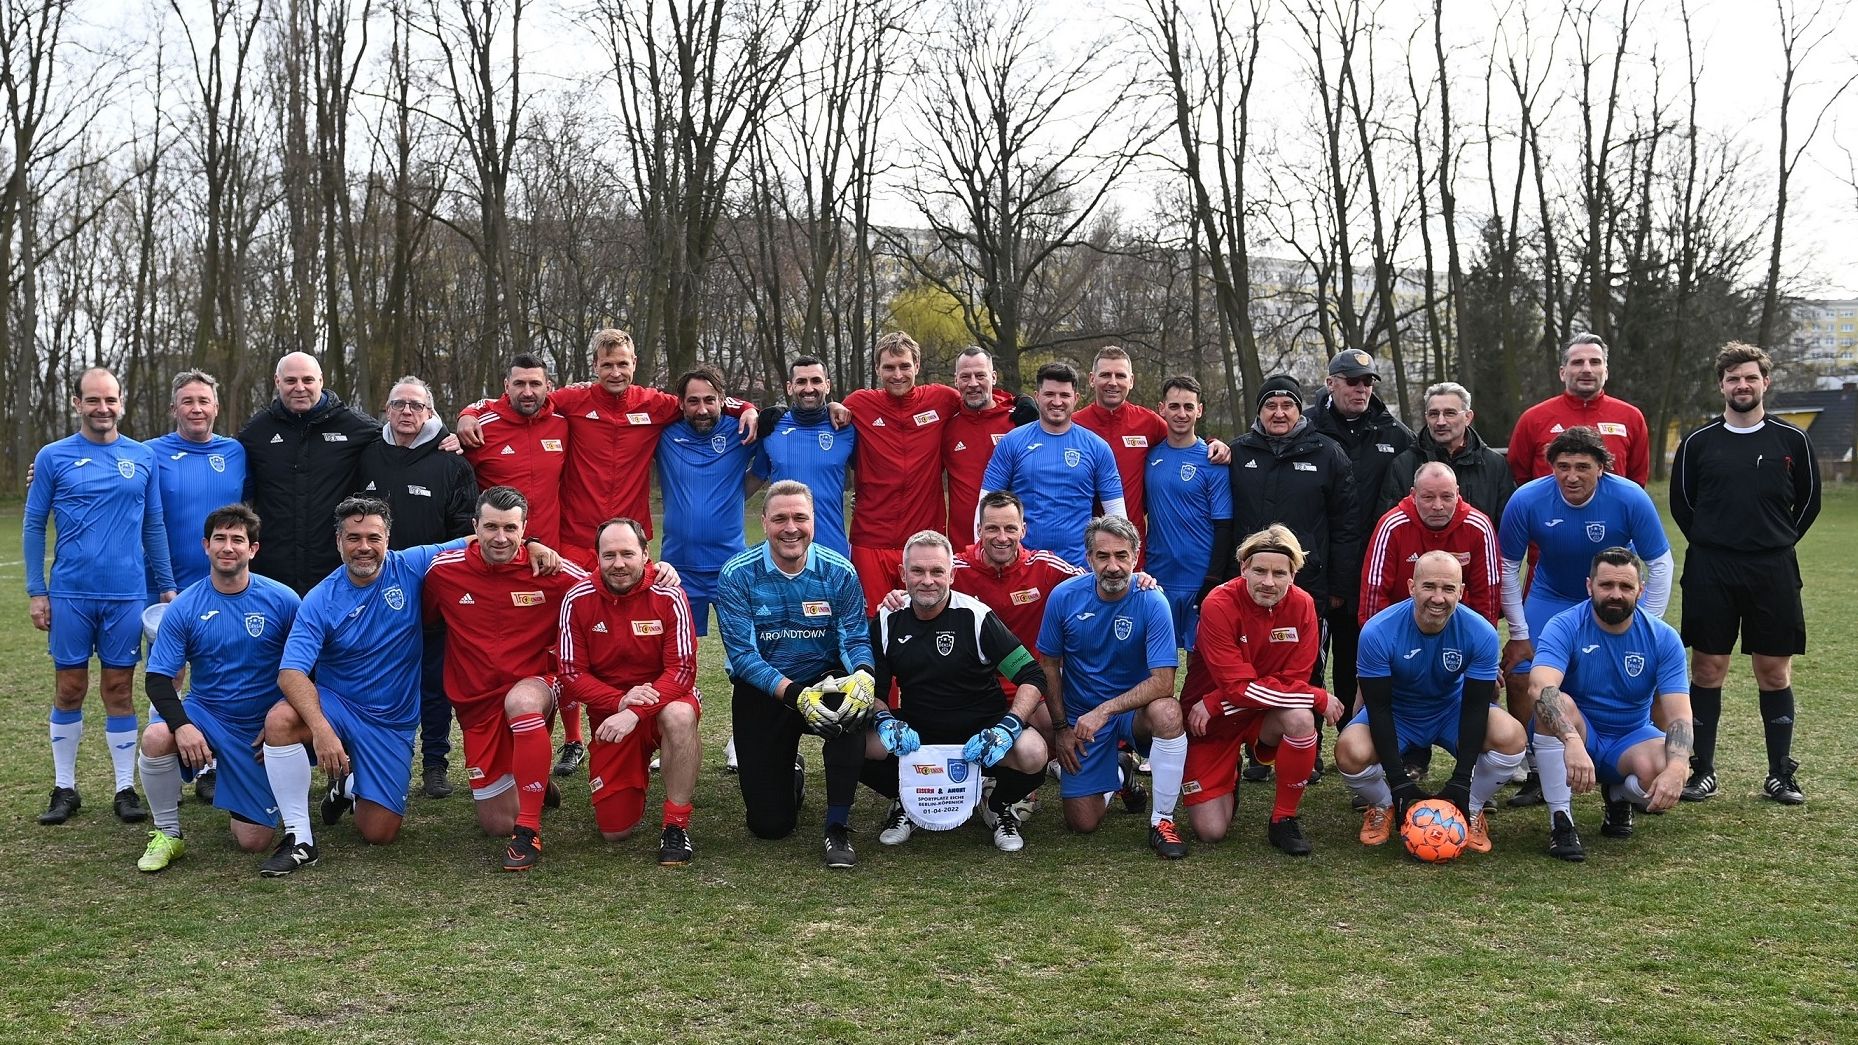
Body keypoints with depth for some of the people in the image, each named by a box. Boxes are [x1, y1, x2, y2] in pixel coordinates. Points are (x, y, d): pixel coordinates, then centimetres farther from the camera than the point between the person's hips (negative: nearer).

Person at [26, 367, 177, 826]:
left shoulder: (143, 457, 6)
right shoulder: (53, 457, 2)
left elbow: (155, 526, 9)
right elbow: (34, 527, 3)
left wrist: (167, 587, 5)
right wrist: (36, 592, -2)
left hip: (127, 595, 1)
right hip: (69, 595, -1)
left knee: (119, 689, 6)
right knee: (69, 689, 6)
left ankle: (126, 788, 12)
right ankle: (64, 789, 16)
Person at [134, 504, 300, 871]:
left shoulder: (282, 600, -9)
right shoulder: (183, 608, -6)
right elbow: (157, 679, -9)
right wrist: (181, 724, -27)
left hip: (262, 728, -1)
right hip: (204, 713, 1)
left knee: (254, 842, -4)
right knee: (156, 738, -34)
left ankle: (240, 801, 34)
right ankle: (168, 834, -10)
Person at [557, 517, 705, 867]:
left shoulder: (668, 595, -15)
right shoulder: (578, 600, -10)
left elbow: (682, 670, -18)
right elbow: (572, 675, -9)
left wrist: (636, 712, -32)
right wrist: (620, 700, -26)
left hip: (663, 700, -2)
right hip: (609, 713, 2)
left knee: (680, 715, -40)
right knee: (615, 830, -2)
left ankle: (676, 825, -22)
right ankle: (640, 770, 33)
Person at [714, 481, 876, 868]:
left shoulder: (839, 572, -8)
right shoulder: (737, 576, -13)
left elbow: (856, 641, -9)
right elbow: (743, 655, -18)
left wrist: (863, 675, -35)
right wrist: (795, 694, -34)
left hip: (825, 680, 1)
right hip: (762, 695, 0)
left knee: (852, 705, -38)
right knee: (769, 825, -4)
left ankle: (837, 827, -22)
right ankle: (789, 774, 35)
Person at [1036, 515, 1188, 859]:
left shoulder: (1151, 602, -19)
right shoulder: (1065, 597, -11)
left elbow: (1163, 682, -24)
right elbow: (1049, 664, 2)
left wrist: (1104, 711, -29)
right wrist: (1062, 727, -1)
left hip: (1133, 710, -2)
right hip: (1081, 717, 2)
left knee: (1168, 712, -37)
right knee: (1083, 823, -4)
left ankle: (1162, 819, -17)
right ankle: (1114, 778, 33)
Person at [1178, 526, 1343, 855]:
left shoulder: (1301, 605, -13)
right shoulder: (1219, 605, -23)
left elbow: (1293, 679, -16)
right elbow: (1239, 686, -26)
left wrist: (1215, 703, -23)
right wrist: (1319, 698, -24)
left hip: (1265, 716, 2)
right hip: (1210, 723, -2)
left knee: (1301, 717, -34)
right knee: (1211, 831, -10)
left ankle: (1284, 819, -11)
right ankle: (1229, 779, 27)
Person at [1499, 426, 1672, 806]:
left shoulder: (1630, 498, -27)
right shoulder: (1526, 501, -26)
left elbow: (1660, 564, -15)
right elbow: (1508, 568, -12)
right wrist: (1519, 634, -11)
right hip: (1551, 598, 1)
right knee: (1521, 678, -7)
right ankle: (1536, 775, 10)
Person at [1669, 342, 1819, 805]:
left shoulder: (1792, 440, 4)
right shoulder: (1698, 442, 4)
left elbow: (1808, 502, 13)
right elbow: (1681, 504, 13)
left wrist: (1775, 545, 10)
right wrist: (1713, 546, 10)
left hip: (1773, 572, 0)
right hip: (1710, 571, 0)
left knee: (1774, 671, 4)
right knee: (1707, 669, 2)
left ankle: (1780, 775, 13)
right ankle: (1702, 771, 10)